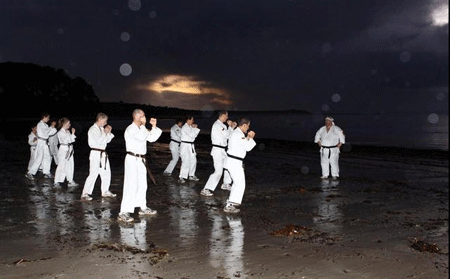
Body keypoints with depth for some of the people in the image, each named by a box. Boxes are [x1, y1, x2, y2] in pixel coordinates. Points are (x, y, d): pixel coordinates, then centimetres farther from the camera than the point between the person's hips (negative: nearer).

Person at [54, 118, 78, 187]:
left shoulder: (68, 131, 12)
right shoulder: (60, 133, -12)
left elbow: (71, 140, 17)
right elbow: (65, 141, -21)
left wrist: (73, 134, 3)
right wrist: (72, 134, -18)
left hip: (69, 150, 8)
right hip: (63, 150, -8)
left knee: (70, 166, 10)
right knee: (62, 166, -5)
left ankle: (70, 181, 19)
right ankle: (57, 182, 5)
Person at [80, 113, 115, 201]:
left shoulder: (101, 129, 14)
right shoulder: (93, 129, -13)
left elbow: (107, 140, 17)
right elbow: (99, 141, -23)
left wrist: (108, 132, 4)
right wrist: (105, 132, -14)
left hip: (103, 154, 9)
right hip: (96, 154, -9)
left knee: (106, 173, 15)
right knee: (93, 174, -12)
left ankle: (105, 192, 28)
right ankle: (85, 194, -6)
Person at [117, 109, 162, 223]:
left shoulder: (141, 128, 14)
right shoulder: (130, 129, -14)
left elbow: (152, 138, 13)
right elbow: (140, 137, -30)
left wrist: (154, 126, 4)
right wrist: (143, 125, -18)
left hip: (141, 160, 9)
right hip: (132, 159, -9)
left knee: (142, 185, 17)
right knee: (131, 186, -13)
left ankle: (143, 208, 32)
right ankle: (123, 213, -12)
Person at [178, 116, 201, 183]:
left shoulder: (190, 127, 14)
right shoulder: (185, 127, -14)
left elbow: (194, 135, 14)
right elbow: (192, 135, -23)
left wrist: (195, 128, 0)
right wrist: (195, 128, -10)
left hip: (191, 146, 9)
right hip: (185, 145, -9)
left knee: (193, 160, 12)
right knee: (185, 161, -13)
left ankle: (191, 175, 24)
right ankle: (181, 177, -10)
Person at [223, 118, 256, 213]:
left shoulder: (236, 133, 15)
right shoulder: (239, 135, -19)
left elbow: (244, 144, 21)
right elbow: (248, 147, -17)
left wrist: (248, 137, 10)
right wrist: (250, 138, -3)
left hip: (233, 161, 11)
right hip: (235, 162, -11)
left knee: (237, 182, 24)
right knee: (240, 184, -9)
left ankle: (231, 200, 36)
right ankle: (229, 206, -12)